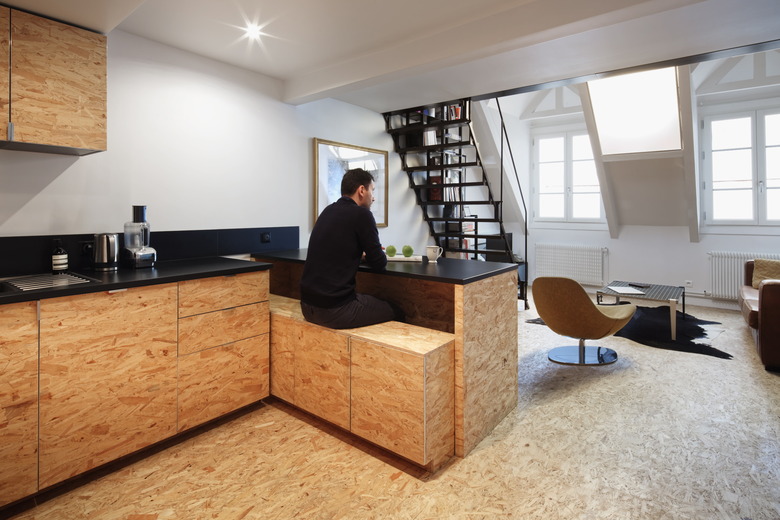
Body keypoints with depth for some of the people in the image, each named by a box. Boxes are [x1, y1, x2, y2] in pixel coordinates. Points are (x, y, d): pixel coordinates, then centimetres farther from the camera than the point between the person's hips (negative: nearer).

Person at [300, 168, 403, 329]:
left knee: (374, 301, 30)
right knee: (397, 313, 12)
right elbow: (379, 264, -5)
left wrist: (361, 254, 20)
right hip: (335, 309, -8)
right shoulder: (361, 214, -12)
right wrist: (370, 256, 15)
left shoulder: (328, 211, 10)